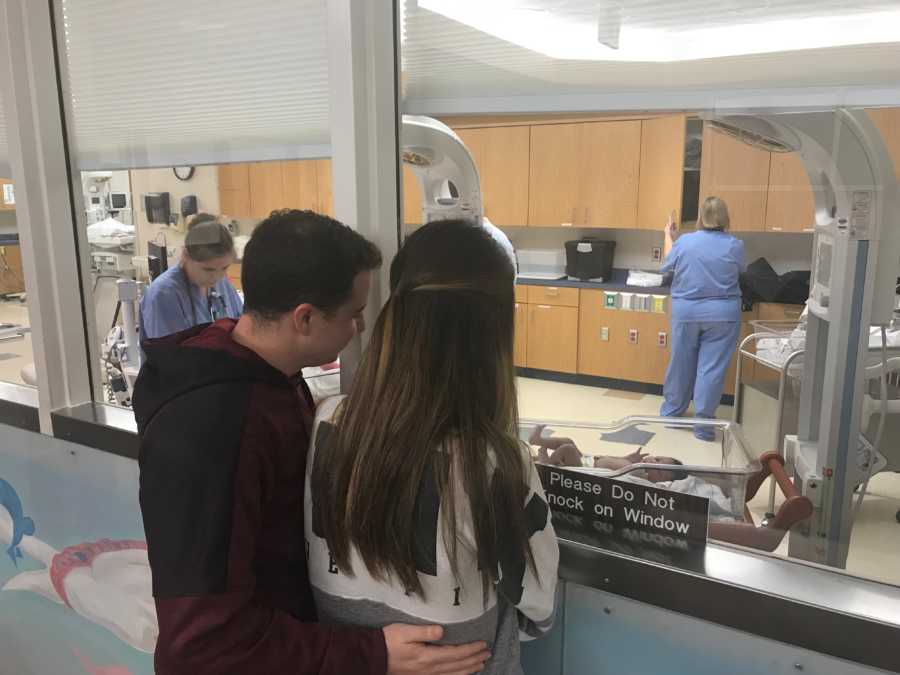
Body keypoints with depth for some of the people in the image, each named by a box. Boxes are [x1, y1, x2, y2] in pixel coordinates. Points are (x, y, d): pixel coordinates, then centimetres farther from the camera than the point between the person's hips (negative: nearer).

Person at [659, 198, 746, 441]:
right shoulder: (735, 245, -5)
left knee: (681, 364, 14)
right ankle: (702, 424, 3)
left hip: (686, 312, 1)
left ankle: (672, 411, 29)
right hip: (722, 314, -1)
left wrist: (668, 236, 26)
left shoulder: (684, 241, -5)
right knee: (711, 368, 1)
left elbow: (666, 267, 13)